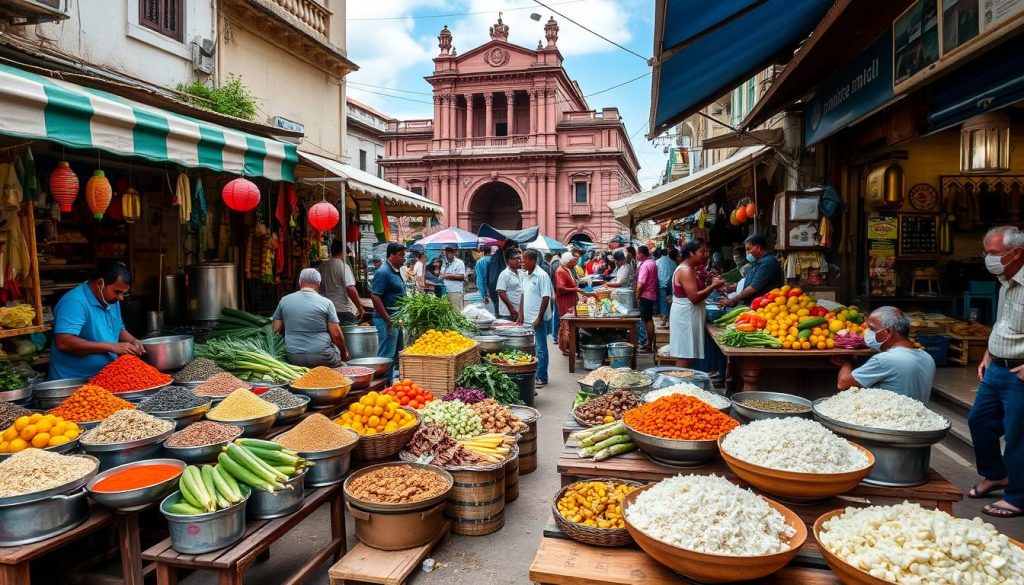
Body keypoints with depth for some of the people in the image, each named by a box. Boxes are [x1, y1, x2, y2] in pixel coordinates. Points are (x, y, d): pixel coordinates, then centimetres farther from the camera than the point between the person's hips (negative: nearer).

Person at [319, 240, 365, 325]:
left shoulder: (322, 267, 8)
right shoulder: (343, 266, -12)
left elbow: (321, 289, 15)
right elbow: (350, 289, -21)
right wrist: (360, 307, -13)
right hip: (344, 311, -7)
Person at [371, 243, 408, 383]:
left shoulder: (396, 272, 14)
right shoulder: (383, 272, -15)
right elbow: (375, 296, -21)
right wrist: (389, 320, -21)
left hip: (397, 320, 10)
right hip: (387, 320, -10)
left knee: (396, 355, 15)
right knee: (387, 356, -5)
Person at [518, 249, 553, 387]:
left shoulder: (542, 276, -14)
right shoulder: (524, 275, 8)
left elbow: (546, 298, -15)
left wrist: (539, 318, -17)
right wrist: (521, 315, 11)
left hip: (539, 319, -7)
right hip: (527, 319, 7)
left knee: (540, 349, 2)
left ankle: (541, 378, 11)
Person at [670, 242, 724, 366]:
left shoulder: (688, 269, 16)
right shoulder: (686, 271, -17)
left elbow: (695, 292, 19)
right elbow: (694, 297, -24)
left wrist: (711, 284, 8)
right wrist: (713, 286, -16)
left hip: (687, 316, 11)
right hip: (686, 317, -11)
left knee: (686, 356, 10)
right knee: (685, 356, -9)